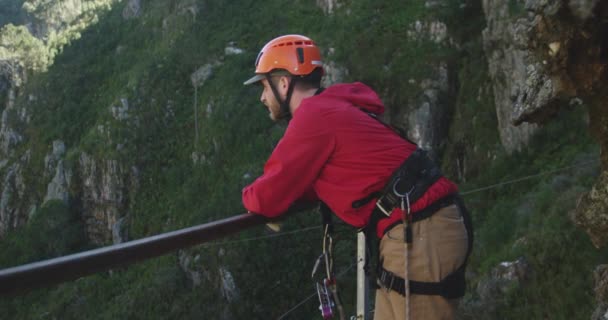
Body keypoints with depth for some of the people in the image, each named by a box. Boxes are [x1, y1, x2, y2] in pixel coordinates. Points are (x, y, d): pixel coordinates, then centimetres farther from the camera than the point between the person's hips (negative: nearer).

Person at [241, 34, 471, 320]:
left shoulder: (314, 116, -12)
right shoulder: (331, 109, 18)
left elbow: (267, 200, -8)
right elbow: (316, 183, 23)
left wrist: (249, 195, 13)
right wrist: (271, 191, 11)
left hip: (420, 234, -10)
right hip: (426, 229, 10)